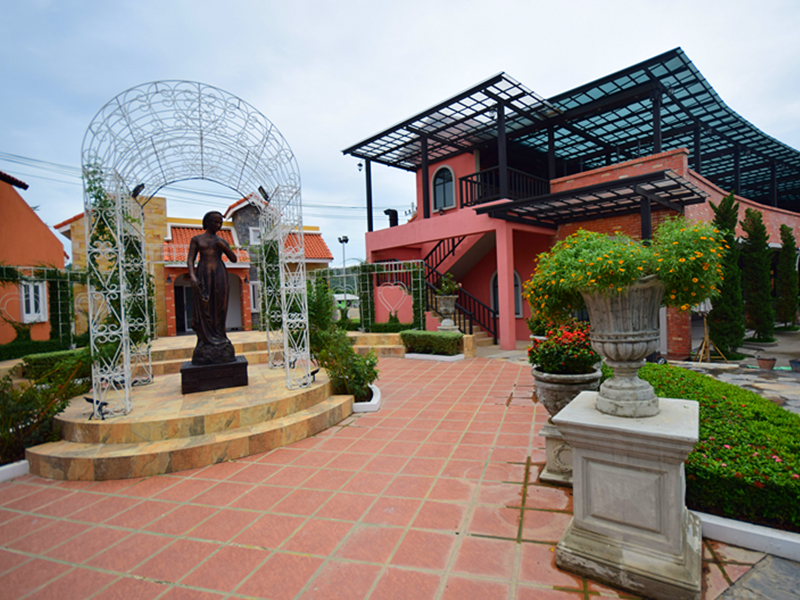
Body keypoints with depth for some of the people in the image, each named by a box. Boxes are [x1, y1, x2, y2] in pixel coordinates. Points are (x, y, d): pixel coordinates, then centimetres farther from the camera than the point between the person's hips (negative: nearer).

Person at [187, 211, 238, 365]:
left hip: (219, 275, 2)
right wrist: (192, 275, -14)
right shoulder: (196, 239, 11)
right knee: (204, 310, -5)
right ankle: (206, 349, -2)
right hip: (202, 275, -1)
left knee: (219, 311, -2)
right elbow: (190, 260, 3)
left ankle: (220, 348, 1)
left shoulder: (221, 241, 17)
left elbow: (234, 259, 10)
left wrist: (224, 246, -5)